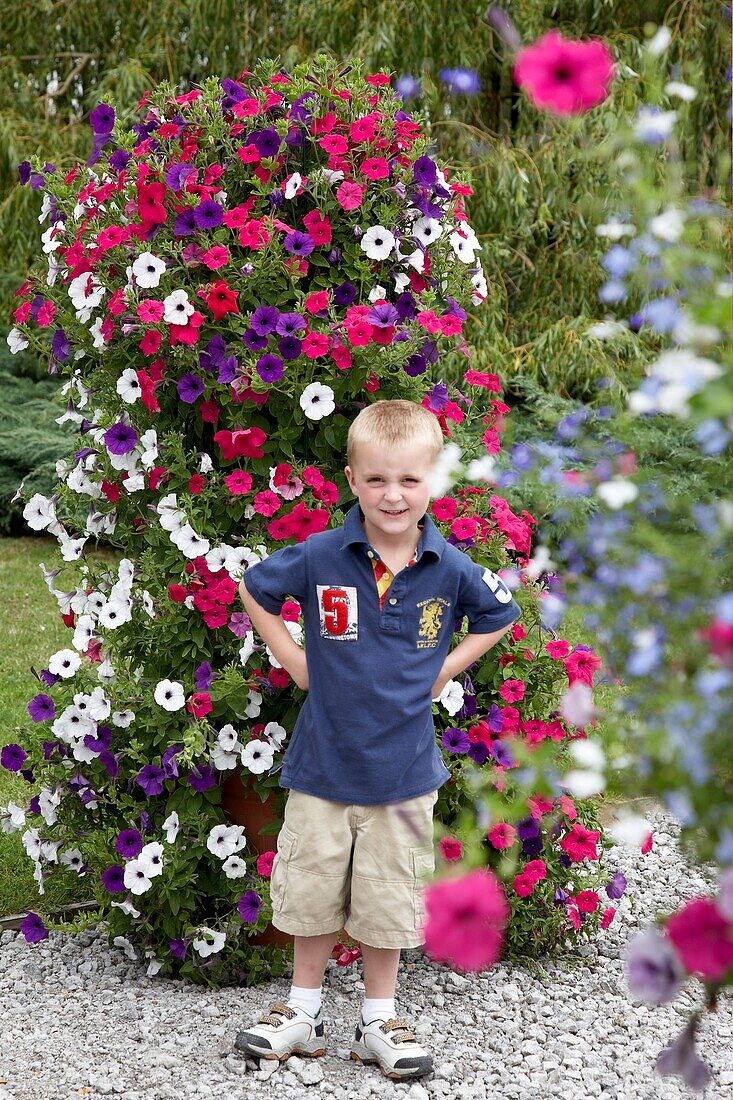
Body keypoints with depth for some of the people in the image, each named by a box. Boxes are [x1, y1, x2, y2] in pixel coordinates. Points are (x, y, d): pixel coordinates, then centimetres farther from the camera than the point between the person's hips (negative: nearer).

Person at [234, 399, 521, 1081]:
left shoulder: (451, 569, -8)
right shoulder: (320, 557, -11)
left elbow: (499, 617, 11)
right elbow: (254, 590, 7)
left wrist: (443, 670, 1)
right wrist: (294, 661, 0)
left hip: (402, 767, 0)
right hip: (322, 761, 0)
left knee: (388, 899, 10)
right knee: (310, 893, 10)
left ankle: (379, 1021, 26)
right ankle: (304, 1011, 28)